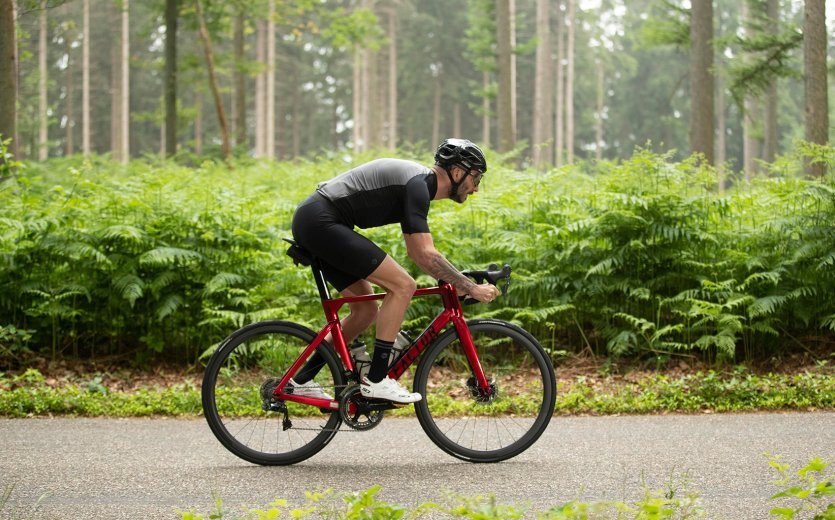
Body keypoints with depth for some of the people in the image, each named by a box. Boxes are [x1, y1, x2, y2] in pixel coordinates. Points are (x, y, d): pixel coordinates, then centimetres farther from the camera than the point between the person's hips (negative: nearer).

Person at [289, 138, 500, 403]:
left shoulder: (417, 184, 17)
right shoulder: (417, 185, -14)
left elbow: (416, 251, 26)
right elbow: (426, 254, -20)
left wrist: (455, 283, 20)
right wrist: (472, 288, -14)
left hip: (310, 221, 11)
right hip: (321, 222, -11)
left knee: (366, 310, 15)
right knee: (403, 286, -12)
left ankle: (302, 380, 20)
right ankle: (376, 380, -8)